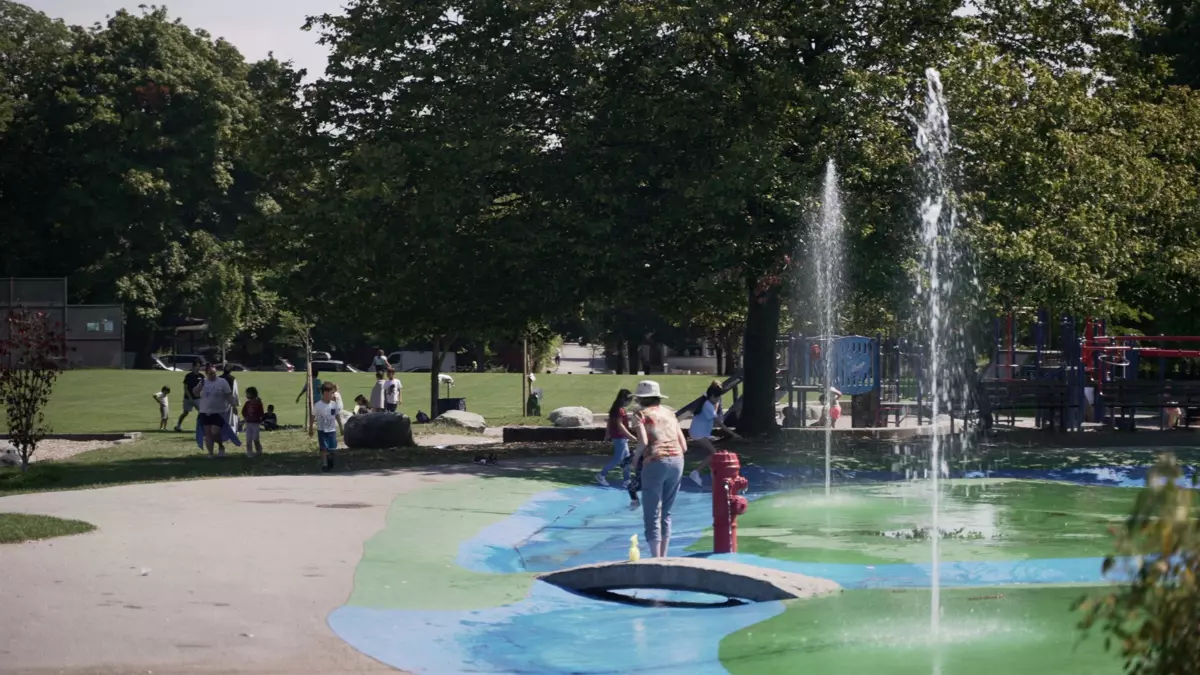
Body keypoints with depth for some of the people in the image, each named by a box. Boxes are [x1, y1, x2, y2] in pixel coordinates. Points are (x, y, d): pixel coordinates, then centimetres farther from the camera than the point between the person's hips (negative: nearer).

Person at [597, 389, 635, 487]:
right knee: (618, 458, -4)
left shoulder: (615, 408, 9)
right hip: (620, 437, -10)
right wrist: (631, 436, -23)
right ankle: (601, 475, 1)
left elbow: (610, 422, 16)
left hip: (621, 437, 10)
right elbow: (620, 425, -23)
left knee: (626, 458, 12)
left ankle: (627, 480, 14)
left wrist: (607, 434, 24)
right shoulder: (620, 410, -19)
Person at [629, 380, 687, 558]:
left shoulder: (641, 414, 4)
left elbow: (643, 442, -11)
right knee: (666, 512, 17)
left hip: (655, 462, -5)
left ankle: (656, 560, -7)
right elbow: (684, 446, 14)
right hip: (677, 461, 5)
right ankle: (663, 557, 20)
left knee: (652, 514, -1)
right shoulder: (669, 413, 19)